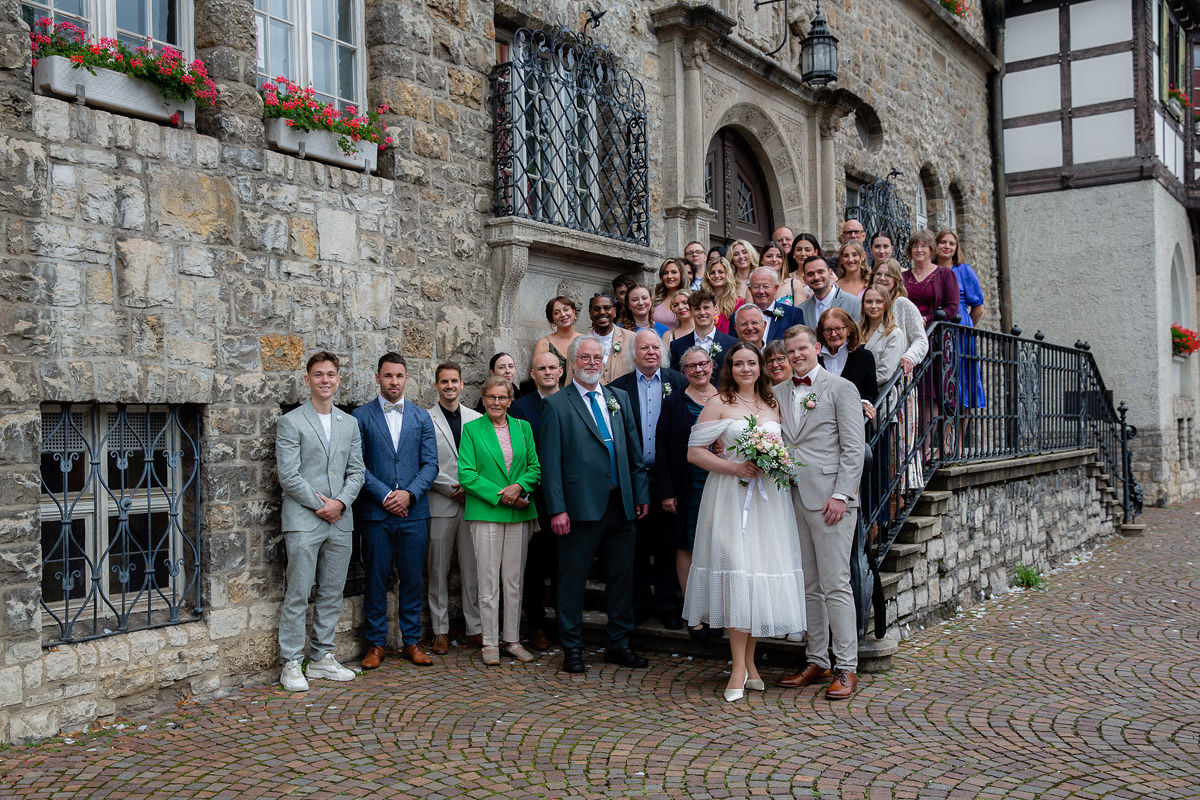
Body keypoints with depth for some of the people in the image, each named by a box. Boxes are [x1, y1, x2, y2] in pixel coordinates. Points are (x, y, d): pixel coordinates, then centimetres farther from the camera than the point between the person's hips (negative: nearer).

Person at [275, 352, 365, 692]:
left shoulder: (349, 424, 14)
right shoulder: (290, 422, -2)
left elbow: (357, 471, 10)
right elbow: (288, 476, -8)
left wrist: (340, 502, -6)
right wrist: (320, 505, -10)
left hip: (340, 522, 5)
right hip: (303, 521, -5)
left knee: (332, 594, 10)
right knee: (297, 595, -3)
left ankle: (321, 658, 20)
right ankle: (291, 665, 6)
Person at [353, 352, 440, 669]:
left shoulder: (421, 417, 10)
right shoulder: (361, 416, 3)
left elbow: (430, 464, 6)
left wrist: (409, 494, -9)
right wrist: (384, 495, -11)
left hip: (413, 511, 2)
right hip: (375, 512, -2)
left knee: (412, 579, 6)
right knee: (375, 579, 3)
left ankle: (411, 642, 17)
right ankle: (375, 644, 14)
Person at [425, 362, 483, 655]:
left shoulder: (477, 419, 11)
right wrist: (452, 488, -9)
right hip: (440, 504, -2)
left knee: (472, 568, 5)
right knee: (438, 570, 3)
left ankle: (475, 628, 13)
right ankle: (440, 631, 12)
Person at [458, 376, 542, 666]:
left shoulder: (523, 428, 11)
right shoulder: (472, 429, 1)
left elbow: (535, 468, 9)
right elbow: (466, 473, -6)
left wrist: (519, 486, -11)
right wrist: (499, 495, -13)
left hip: (519, 513, 3)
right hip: (485, 513, -3)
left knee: (514, 581, 7)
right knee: (488, 581, 0)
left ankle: (512, 640, 17)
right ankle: (490, 643, 9)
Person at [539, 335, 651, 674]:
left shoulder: (619, 398, 14)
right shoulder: (556, 404, -1)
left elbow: (634, 451, 16)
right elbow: (550, 462, -6)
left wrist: (641, 493, 10)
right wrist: (557, 509, -13)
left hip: (621, 504, 5)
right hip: (582, 504, -5)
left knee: (622, 576, 11)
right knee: (573, 579, 3)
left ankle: (619, 644, 25)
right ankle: (572, 649, 16)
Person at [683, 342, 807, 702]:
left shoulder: (773, 404, 15)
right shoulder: (718, 404, 1)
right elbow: (694, 452, -3)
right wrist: (734, 467, -13)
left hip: (768, 496, 4)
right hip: (731, 496, -4)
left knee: (763, 572, 3)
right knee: (736, 572, -9)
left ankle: (750, 662, 16)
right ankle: (739, 668, -3)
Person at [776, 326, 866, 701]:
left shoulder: (841, 388, 0)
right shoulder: (780, 393, 16)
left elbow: (853, 449, -6)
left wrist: (841, 495, -14)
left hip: (829, 498, -6)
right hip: (793, 498, 6)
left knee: (835, 585, -5)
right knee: (808, 586, 11)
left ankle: (846, 668, 4)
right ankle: (817, 662, 20)